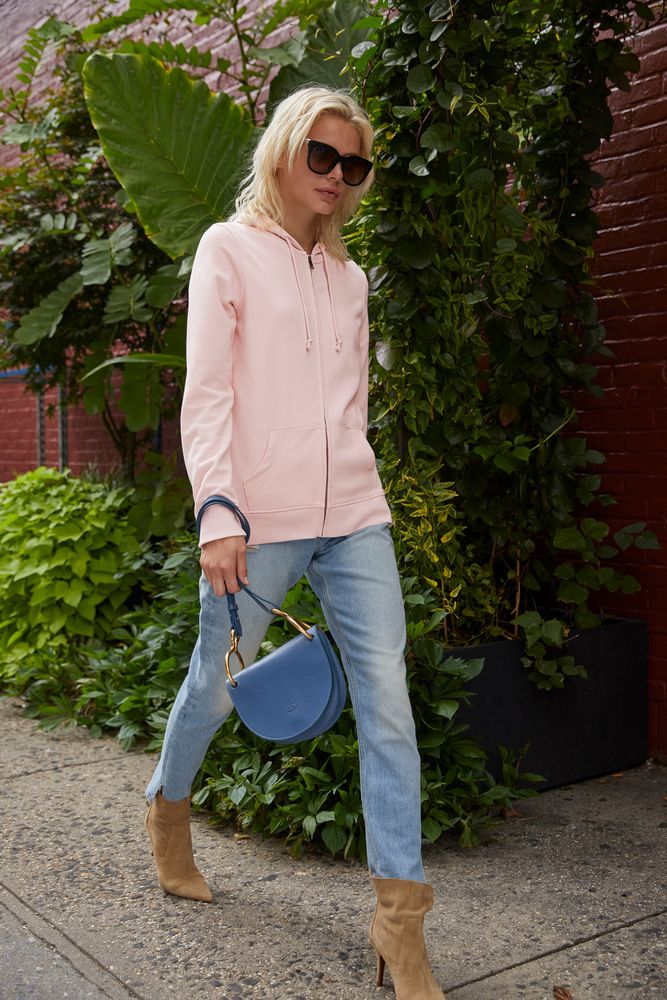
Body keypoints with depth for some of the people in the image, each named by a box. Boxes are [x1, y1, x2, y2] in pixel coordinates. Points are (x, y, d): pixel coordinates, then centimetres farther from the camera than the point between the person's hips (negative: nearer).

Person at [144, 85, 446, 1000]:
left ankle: (399, 917, 4)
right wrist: (218, 512, -18)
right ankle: (168, 808, 42)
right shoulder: (229, 249, 1)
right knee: (216, 686, 11)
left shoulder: (348, 277, 16)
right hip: (259, 519, -4)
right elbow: (205, 394, -8)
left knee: (387, 700, -4)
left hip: (352, 519, 5)